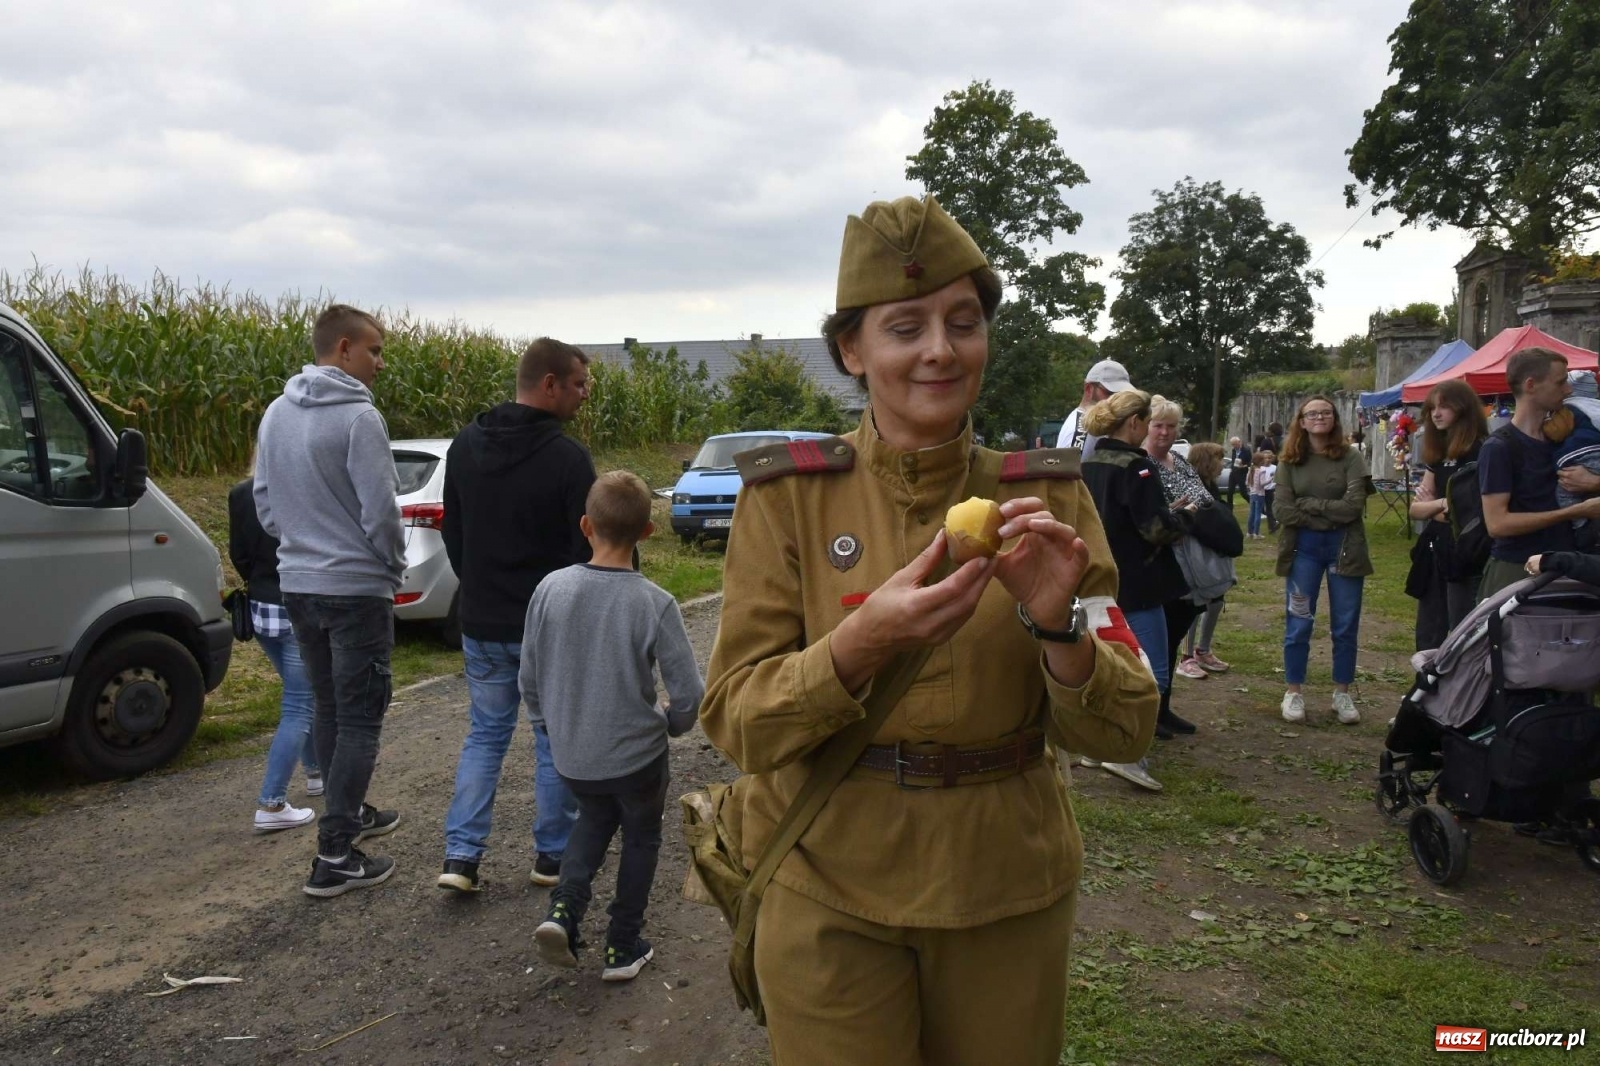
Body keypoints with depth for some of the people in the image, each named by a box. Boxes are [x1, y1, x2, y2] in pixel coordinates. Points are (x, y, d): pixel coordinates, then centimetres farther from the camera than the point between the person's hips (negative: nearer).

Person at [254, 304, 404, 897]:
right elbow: (380, 510, -19)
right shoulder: (359, 416, -18)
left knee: (330, 708, 20)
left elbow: (264, 500, 13)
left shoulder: (275, 414, 7)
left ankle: (348, 814, 35)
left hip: (297, 585, 8)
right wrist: (394, 565, -2)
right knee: (359, 720, -1)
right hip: (356, 588, -8)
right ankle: (334, 857, 0)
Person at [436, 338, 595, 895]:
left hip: (482, 621, 5)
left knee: (486, 733, 17)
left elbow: (452, 534, 12)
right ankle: (553, 855, 21)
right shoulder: (567, 456, -17)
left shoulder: (465, 445, 3)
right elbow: (586, 546, -14)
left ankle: (460, 854, 9)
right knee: (556, 739, 11)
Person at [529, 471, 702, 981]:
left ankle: (565, 906, 11)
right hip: (637, 755, -3)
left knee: (594, 819, 31)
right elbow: (688, 695, -16)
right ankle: (623, 948, 30)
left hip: (571, 757, 3)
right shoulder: (655, 604, -19)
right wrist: (671, 725, 6)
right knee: (641, 839, 23)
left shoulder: (551, 589, -12)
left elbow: (529, 678, -3)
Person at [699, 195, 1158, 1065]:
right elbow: (737, 723, -12)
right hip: (829, 893, -2)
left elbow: (1122, 732, -6)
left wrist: (1056, 624, -25)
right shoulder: (786, 498, -9)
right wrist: (864, 641, -29)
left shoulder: (1047, 494, -4)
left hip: (1008, 892, 2)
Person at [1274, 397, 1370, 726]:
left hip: (1344, 548, 0)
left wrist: (1309, 504, -11)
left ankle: (1342, 694, 20)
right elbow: (1284, 511, -8)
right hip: (1303, 549, 1)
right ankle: (1293, 692, 15)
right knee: (1298, 624, 5)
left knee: (1345, 626, 7)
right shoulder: (1290, 463, 2)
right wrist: (1330, 515, -11)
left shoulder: (1350, 457, -3)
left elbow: (1353, 506, -14)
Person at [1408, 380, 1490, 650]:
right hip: (1434, 552, 8)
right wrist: (1441, 504, -10)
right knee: (1429, 639, 13)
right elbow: (1416, 509, 10)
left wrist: (1436, 509, -3)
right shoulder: (1438, 453, 13)